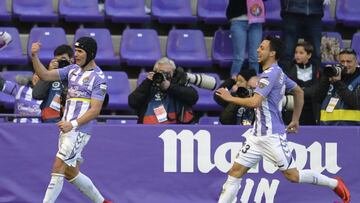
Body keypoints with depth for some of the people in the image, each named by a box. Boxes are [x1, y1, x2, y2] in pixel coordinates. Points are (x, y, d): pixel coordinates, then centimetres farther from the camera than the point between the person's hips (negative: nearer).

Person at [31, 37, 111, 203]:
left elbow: (95, 110, -14)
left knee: (58, 168, -13)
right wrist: (34, 57, -7)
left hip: (79, 130, -8)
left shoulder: (98, 78, -9)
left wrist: (73, 124, -25)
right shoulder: (73, 69, 13)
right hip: (66, 128, 8)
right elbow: (45, 75, 8)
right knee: (71, 173, 14)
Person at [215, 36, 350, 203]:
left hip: (271, 136, -9)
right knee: (235, 173, 2)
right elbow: (299, 92, 22)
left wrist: (230, 98, -15)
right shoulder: (278, 73, 11)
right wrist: (295, 120, 25)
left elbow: (254, 102, -27)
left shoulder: (270, 74, -18)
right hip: (257, 134, 9)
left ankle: (334, 183, 17)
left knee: (293, 176, 1)